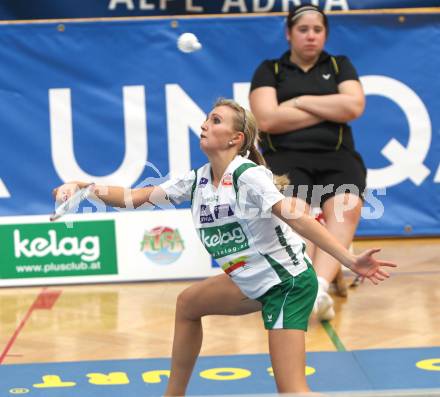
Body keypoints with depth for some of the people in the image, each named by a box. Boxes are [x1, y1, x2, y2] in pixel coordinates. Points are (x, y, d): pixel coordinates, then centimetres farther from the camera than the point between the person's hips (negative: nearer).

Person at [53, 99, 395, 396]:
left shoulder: (249, 177, -21)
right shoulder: (196, 181, 3)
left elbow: (297, 218, -31)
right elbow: (134, 197, 6)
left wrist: (350, 260, -38)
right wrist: (85, 186, -6)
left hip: (289, 283, -9)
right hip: (254, 282, 9)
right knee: (188, 304, 21)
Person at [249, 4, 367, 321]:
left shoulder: (340, 66, 21)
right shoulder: (269, 70, 15)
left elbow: (355, 106, 2)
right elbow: (268, 120, -3)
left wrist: (301, 101, 1)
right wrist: (331, 111, 2)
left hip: (336, 156, 1)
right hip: (286, 157, -1)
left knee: (345, 208, -33)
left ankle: (321, 285, -47)